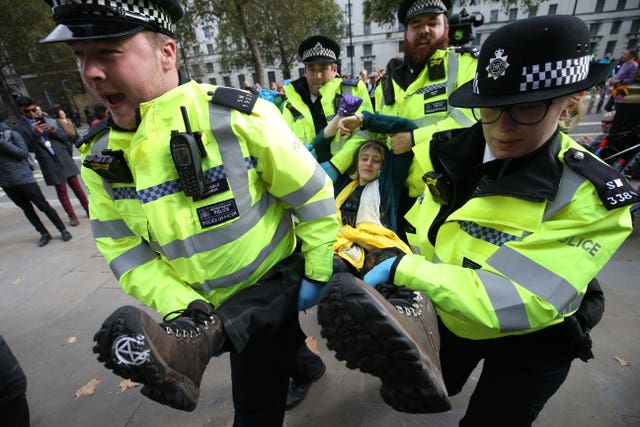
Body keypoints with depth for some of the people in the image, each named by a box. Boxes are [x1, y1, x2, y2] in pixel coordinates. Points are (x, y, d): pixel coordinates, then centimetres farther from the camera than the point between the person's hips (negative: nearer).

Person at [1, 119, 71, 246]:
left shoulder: (11, 134, -4)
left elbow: (24, 153, -11)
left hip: (23, 178, -5)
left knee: (43, 205, 0)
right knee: (26, 208, 9)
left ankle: (63, 230, 9)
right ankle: (44, 233, 18)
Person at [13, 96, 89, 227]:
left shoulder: (46, 119, 8)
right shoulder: (20, 127, -1)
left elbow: (64, 137, 8)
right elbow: (29, 148, -8)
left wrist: (54, 132, -13)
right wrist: (35, 133, -20)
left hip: (63, 157, 2)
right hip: (49, 163, -2)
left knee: (76, 185, 7)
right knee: (61, 189, 4)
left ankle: (88, 209, 17)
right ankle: (72, 216, 13)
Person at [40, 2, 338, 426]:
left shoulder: (237, 116, -25)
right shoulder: (100, 156, -7)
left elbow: (313, 194, -17)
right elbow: (125, 249, -4)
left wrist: (317, 274, -10)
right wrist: (182, 308, -18)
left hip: (273, 281, -5)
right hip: (207, 299, 6)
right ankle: (305, 367, 56)